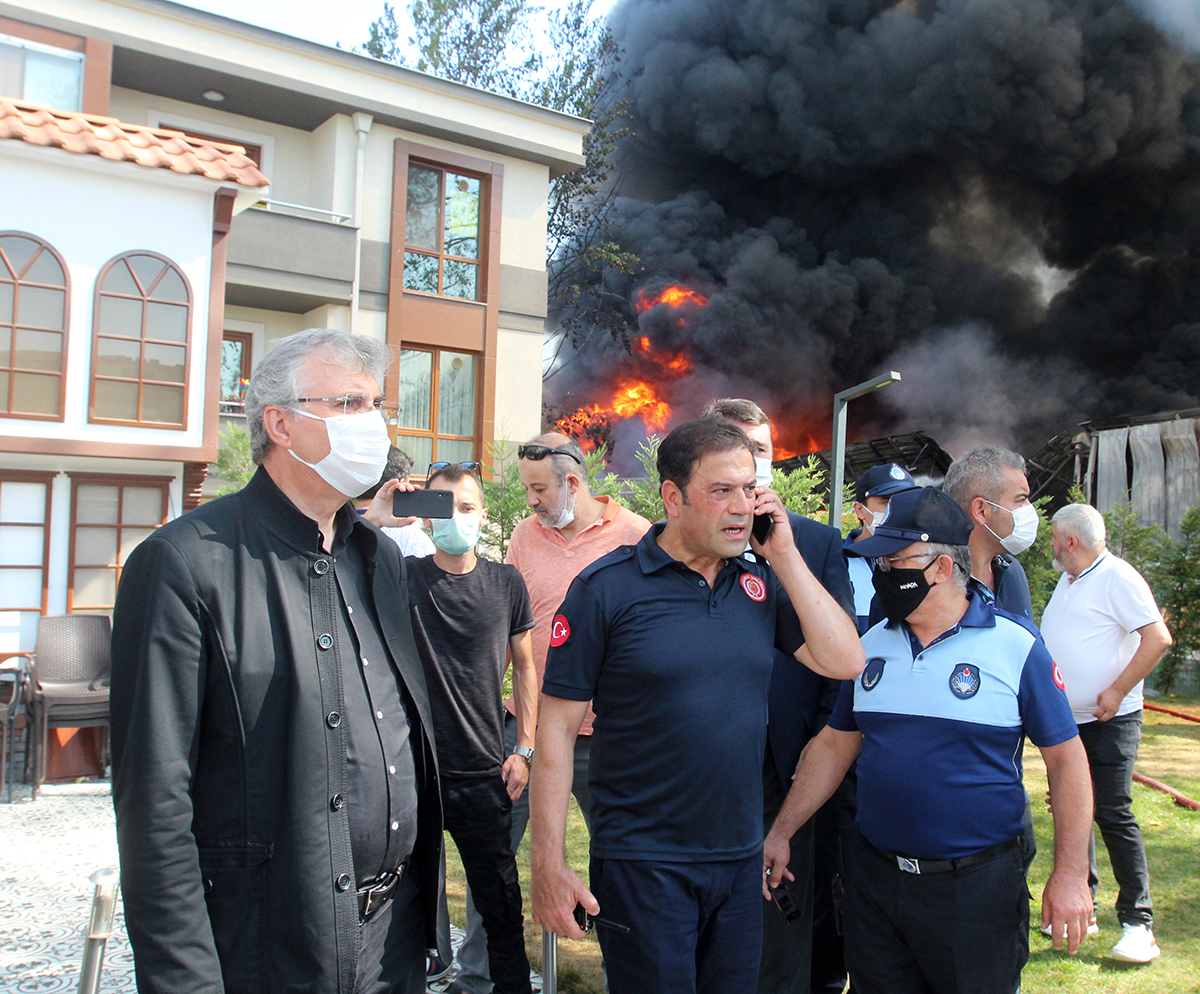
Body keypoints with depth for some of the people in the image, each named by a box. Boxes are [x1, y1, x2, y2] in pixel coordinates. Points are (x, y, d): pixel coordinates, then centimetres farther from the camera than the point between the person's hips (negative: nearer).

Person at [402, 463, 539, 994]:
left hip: (484, 771, 1)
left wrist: (524, 749, 5)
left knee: (498, 892, 13)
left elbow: (524, 667, 10)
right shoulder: (402, 577, -4)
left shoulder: (505, 582, 2)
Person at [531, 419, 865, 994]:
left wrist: (785, 557, -7)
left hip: (742, 860, 5)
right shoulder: (608, 587, -11)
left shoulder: (762, 581, 4)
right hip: (642, 866, -5)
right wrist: (548, 866, -11)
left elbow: (845, 662, -3)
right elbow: (556, 727, -9)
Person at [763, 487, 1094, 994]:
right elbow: (835, 744, 10)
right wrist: (780, 832, 8)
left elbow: (1065, 759, -5)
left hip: (977, 885, -4)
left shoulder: (1016, 645, -9)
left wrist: (1070, 875, -9)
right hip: (873, 877, 4)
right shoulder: (872, 644, 4)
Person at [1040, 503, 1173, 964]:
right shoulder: (1067, 583, 15)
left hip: (1108, 720, -8)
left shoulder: (1117, 577, -11)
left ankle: (1138, 921, 0)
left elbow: (1158, 638, -18)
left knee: (1113, 814, -10)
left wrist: (1117, 691, -20)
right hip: (1065, 721, 8)